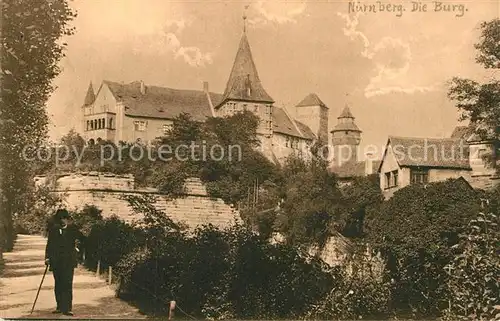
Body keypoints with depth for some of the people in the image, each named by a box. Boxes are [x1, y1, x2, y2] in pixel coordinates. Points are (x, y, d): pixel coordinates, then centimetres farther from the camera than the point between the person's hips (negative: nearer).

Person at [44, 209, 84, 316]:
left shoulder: (72, 229, 4)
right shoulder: (53, 230, 7)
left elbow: (83, 239, 8)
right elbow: (49, 244, 8)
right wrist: (47, 257, 0)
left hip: (68, 261, -2)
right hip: (56, 261, 2)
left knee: (67, 284, -9)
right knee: (58, 284, 9)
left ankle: (67, 308, -8)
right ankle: (59, 307, 18)